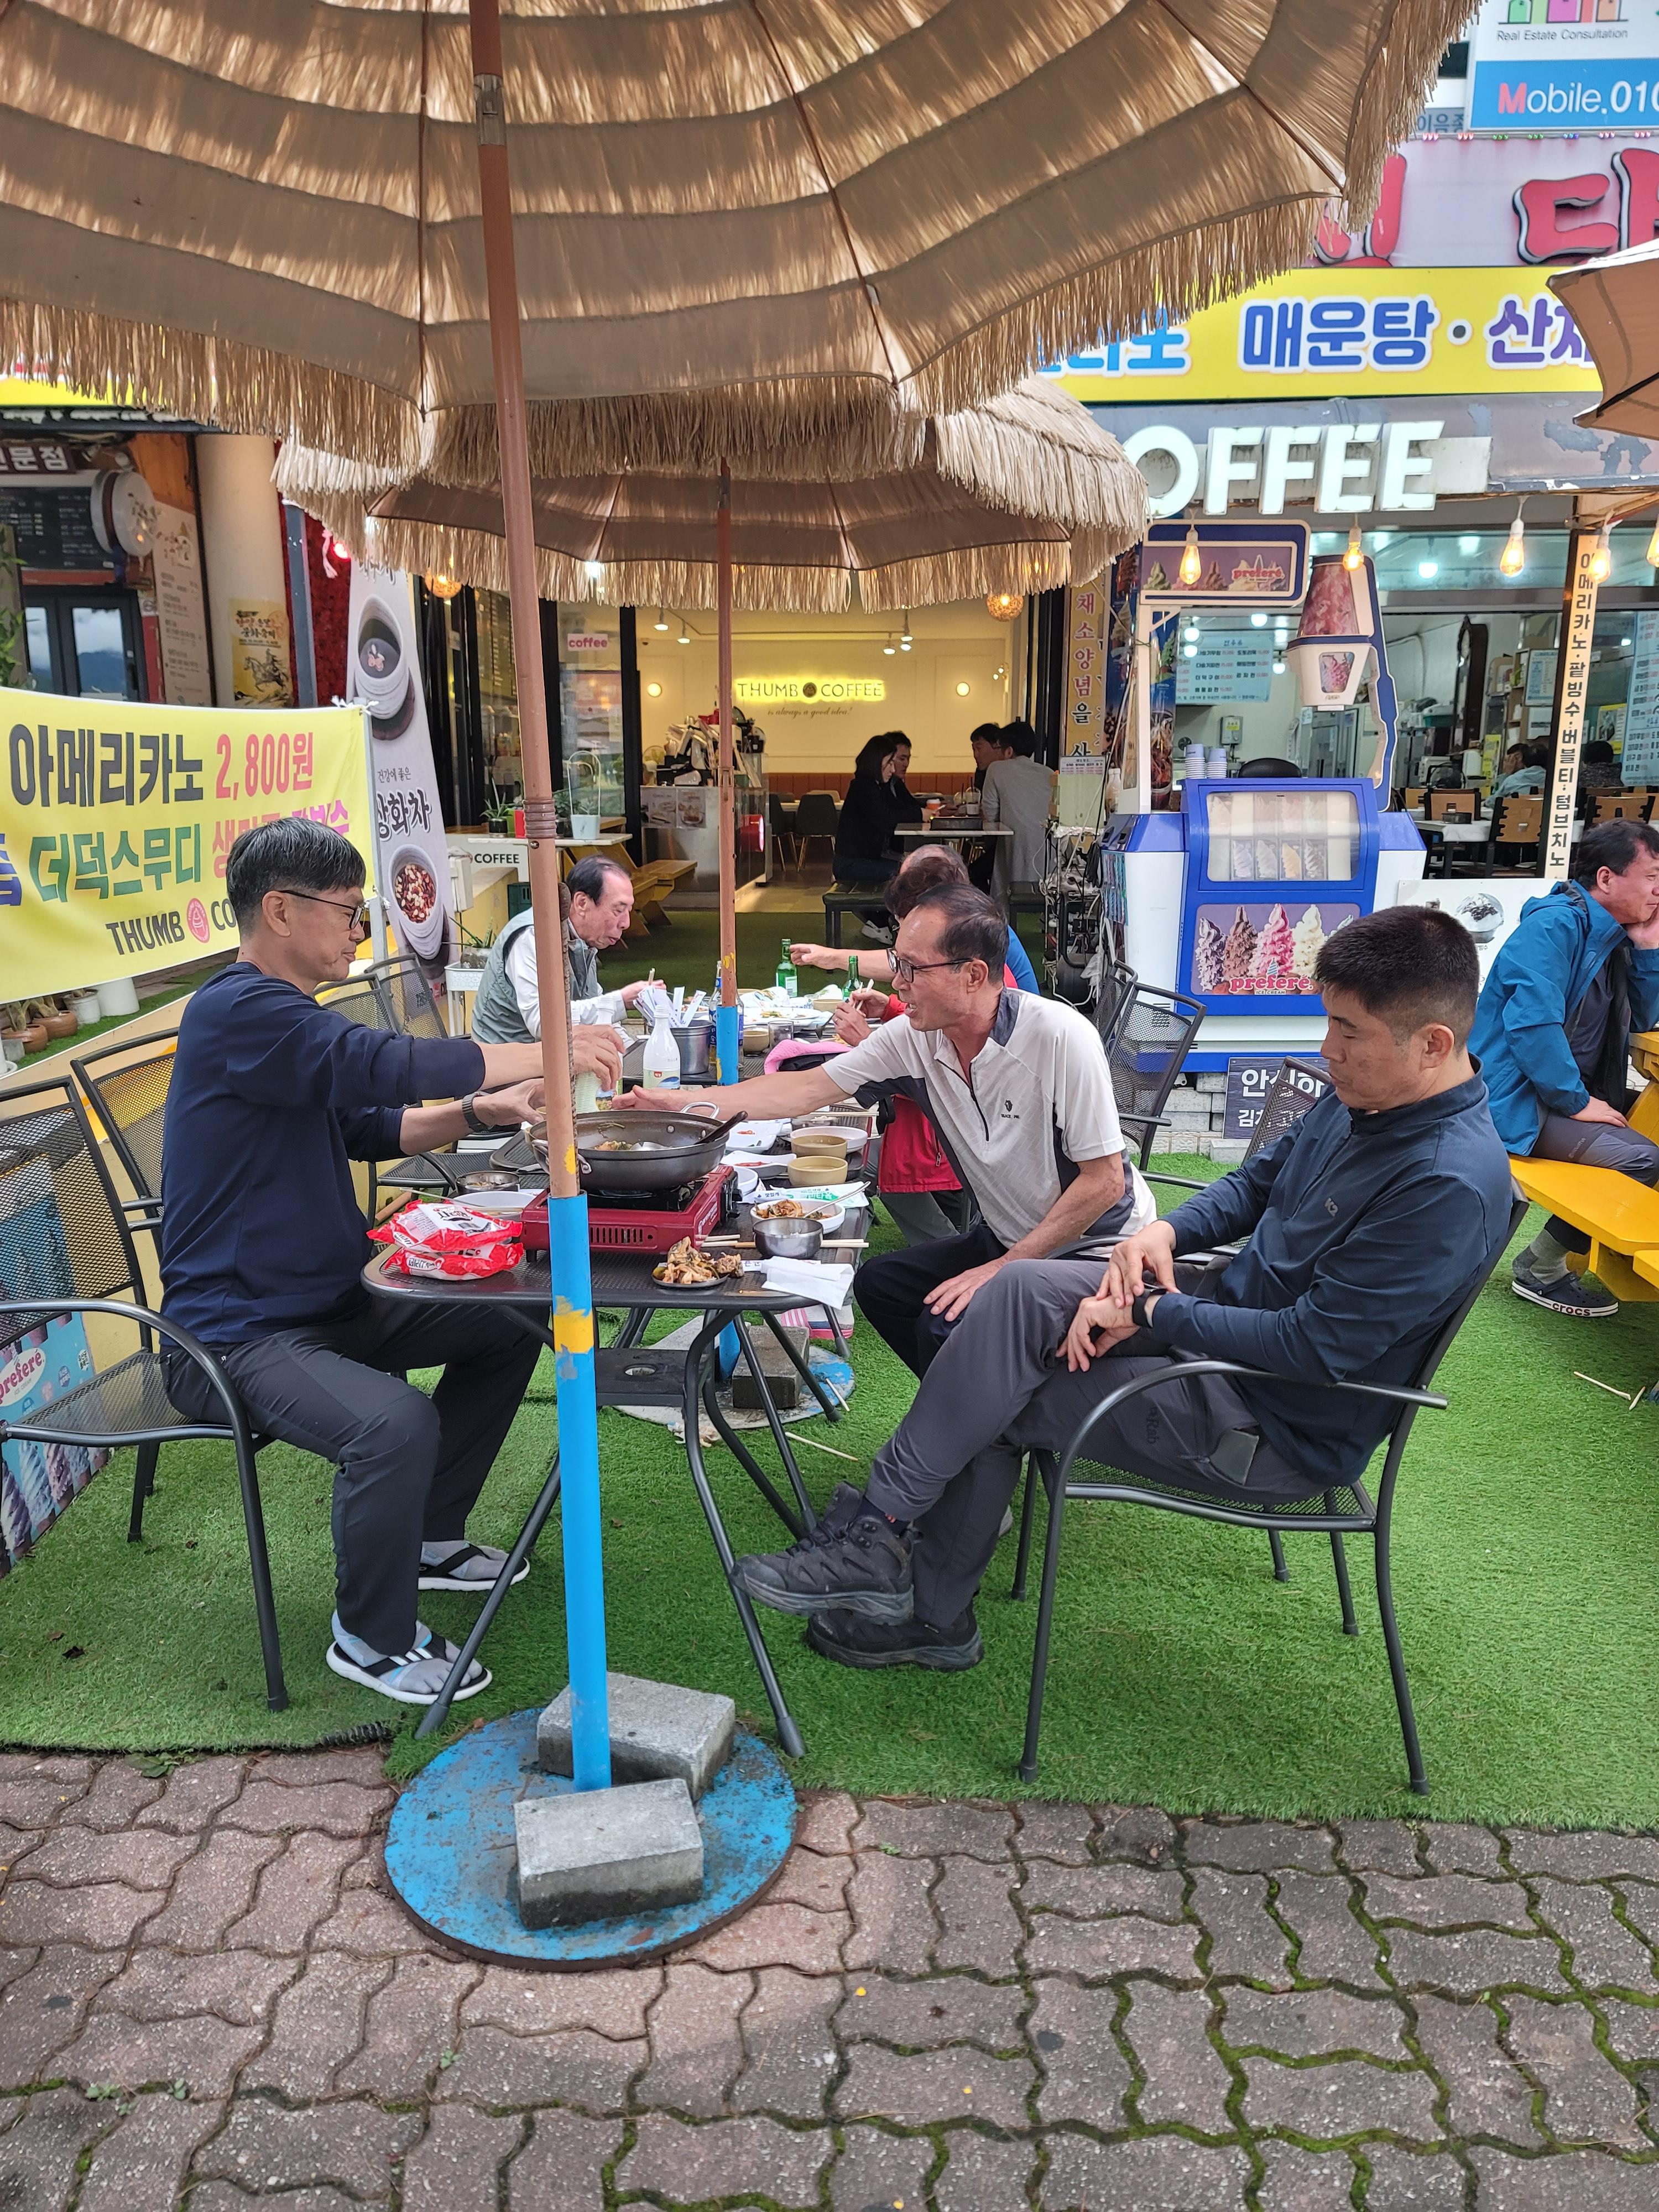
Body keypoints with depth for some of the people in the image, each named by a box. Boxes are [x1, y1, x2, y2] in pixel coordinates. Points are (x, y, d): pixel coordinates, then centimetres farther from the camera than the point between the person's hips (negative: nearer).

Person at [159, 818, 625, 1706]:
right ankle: (372, 1639, -6)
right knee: (395, 1423, -34)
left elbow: (369, 1127, 17)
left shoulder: (281, 1014, 13)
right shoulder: (236, 1011, -20)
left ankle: (429, 1535, 24)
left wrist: (480, 1110, 0)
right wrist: (551, 1051, -23)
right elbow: (388, 1065, -31)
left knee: (508, 1325, 11)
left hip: (330, 1300, 11)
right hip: (237, 1331, -10)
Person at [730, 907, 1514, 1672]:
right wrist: (1165, 1230, -4)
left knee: (999, 1396, -14)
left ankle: (880, 1530, 11)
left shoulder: (1451, 1185, -27)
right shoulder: (1359, 1094, 1)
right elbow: (1258, 1180, 16)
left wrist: (1152, 1313, -20)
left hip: (1281, 1426, -8)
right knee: (1021, 1289, -11)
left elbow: (1318, 1346, -27)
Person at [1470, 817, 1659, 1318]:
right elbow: (1531, 1023, -26)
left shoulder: (1613, 937, 13)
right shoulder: (1556, 925, -15)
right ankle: (1542, 1268, -7)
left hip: (1563, 1090, 10)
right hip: (1518, 1100, -10)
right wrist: (1576, 1102, -21)